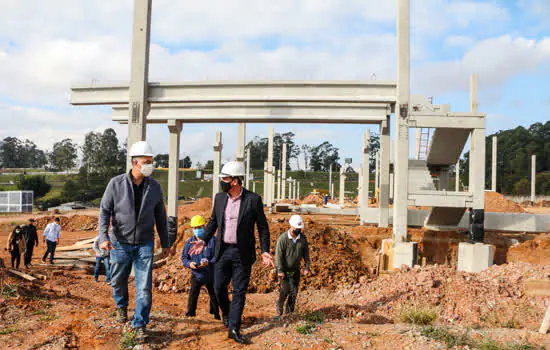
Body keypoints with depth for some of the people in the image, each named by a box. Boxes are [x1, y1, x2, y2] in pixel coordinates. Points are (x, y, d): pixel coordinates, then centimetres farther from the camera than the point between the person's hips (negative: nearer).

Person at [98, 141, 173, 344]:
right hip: (120, 243, 0)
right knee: (118, 281, 17)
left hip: (144, 244, 0)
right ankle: (121, 306, 47)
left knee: (144, 287, -3)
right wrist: (103, 236, -18)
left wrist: (165, 243, 11)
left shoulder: (154, 187, -1)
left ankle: (140, 325, 10)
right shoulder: (116, 184, -7)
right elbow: (104, 210, -5)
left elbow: (160, 217, 7)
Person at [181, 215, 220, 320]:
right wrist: (189, 264, -18)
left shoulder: (212, 240, -10)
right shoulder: (189, 242, -1)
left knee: (213, 295, 13)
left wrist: (209, 262, -28)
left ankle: (215, 313, 32)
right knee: (193, 293, -9)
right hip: (196, 274, 1)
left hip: (211, 274, -1)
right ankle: (190, 313, 6)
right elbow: (184, 257, 3)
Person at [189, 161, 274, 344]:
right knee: (219, 287, 9)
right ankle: (226, 314, 36)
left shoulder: (253, 199, -10)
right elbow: (213, 221, 14)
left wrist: (265, 251, -9)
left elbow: (262, 227, -3)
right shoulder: (219, 197, 3)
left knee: (239, 291, 2)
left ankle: (234, 328, 11)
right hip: (222, 250, 4)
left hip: (242, 253, -4)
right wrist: (204, 240, 2)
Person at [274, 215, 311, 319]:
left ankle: (289, 312, 18)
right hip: (284, 269, -5)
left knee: (294, 291, 4)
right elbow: (278, 255, -15)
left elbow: (306, 253, 7)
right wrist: (280, 270, -17)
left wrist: (307, 267, 2)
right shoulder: (283, 238, -16)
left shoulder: (302, 237, -2)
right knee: (285, 289, -13)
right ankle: (279, 312, 0)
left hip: (295, 269, 5)